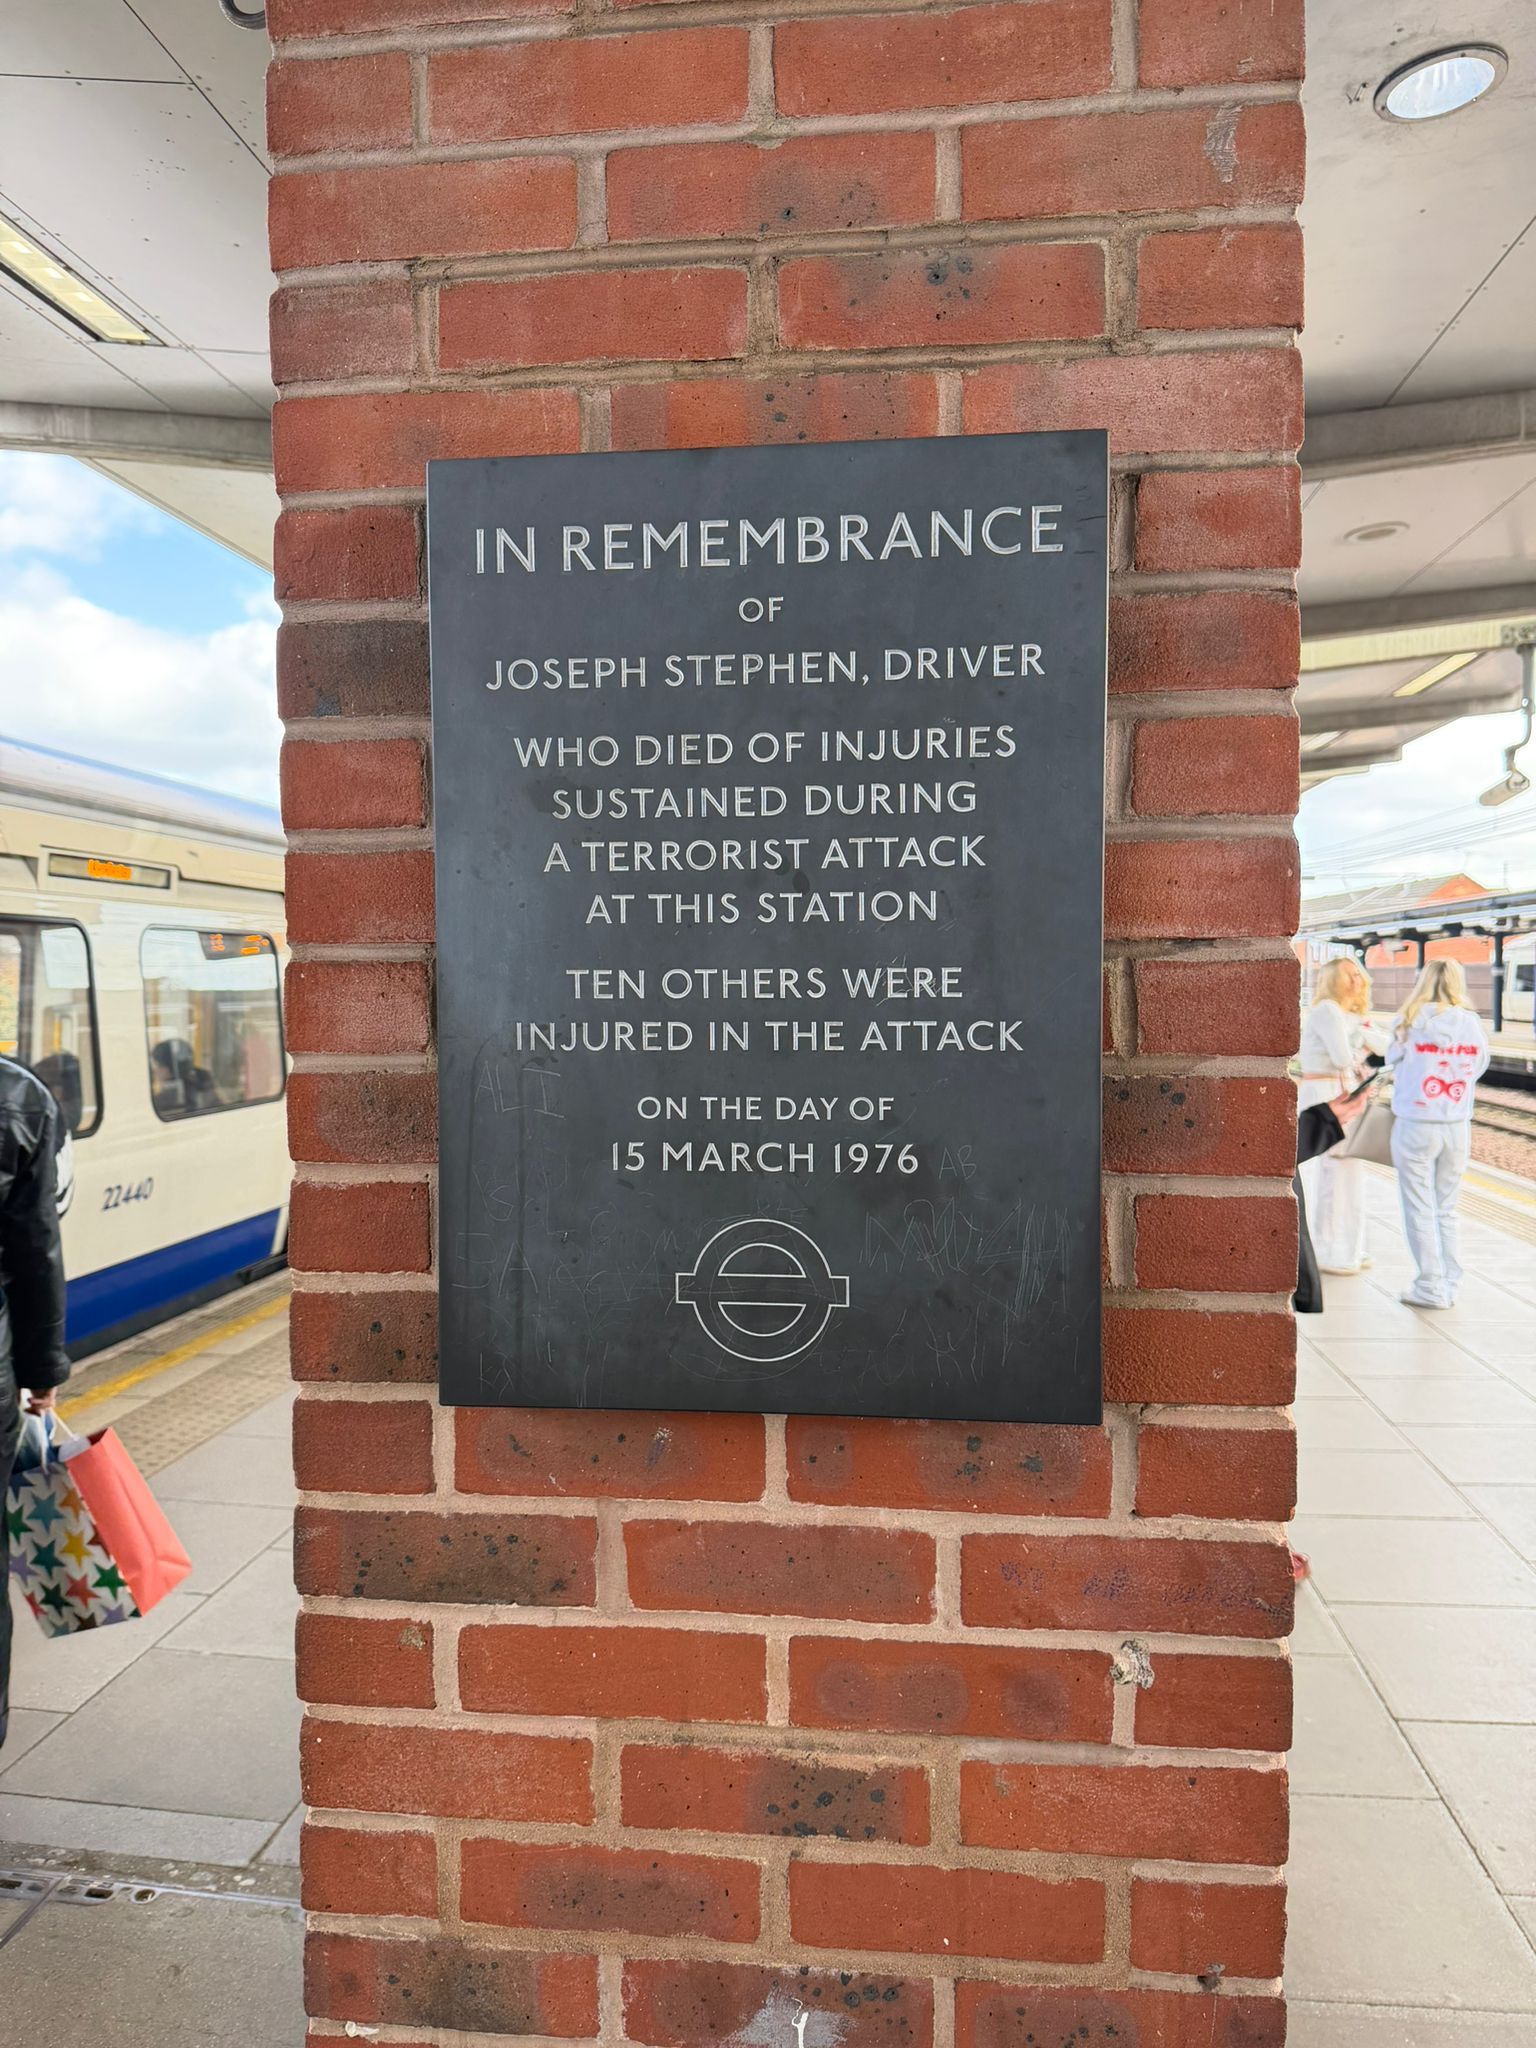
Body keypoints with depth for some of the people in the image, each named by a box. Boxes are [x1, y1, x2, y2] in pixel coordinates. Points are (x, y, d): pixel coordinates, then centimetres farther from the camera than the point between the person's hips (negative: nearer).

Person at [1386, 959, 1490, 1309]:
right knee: (1446, 1209, 15)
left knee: (1420, 1210, 5)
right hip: (1458, 1126, 4)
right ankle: (1449, 1286, 19)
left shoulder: (1410, 1021, -8)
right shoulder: (1472, 1022, 0)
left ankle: (1431, 1288, 7)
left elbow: (1393, 1063, 1)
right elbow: (1478, 1068, 5)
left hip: (1415, 1125, -3)